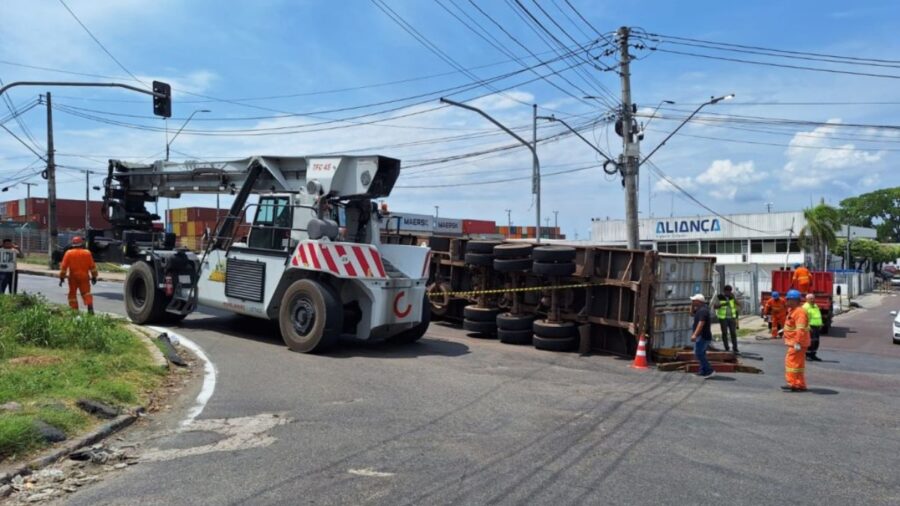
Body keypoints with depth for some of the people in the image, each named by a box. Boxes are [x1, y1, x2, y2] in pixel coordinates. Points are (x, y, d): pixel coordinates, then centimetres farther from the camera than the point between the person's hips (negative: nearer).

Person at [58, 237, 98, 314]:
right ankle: (90, 307, -17)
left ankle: (74, 310, 6)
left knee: (72, 293, 9)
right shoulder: (87, 253, 3)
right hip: (84, 276, 0)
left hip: (73, 277, 0)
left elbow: (63, 266, -2)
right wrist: (94, 277, 12)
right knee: (86, 292, 2)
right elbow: (92, 266, 5)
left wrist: (62, 277, 3)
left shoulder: (68, 253, 0)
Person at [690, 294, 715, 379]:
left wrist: (695, 334, -36)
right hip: (702, 336, 11)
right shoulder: (700, 309, 14)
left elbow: (701, 323, -29)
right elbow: (692, 312, 32)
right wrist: (692, 304, 13)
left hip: (703, 336, -11)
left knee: (698, 353, -13)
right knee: (701, 354, 15)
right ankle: (703, 371, 20)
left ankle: (709, 370, -12)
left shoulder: (703, 310, -19)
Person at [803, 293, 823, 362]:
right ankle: (807, 355, -1)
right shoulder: (805, 307, -9)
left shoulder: (816, 306, 19)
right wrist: (808, 326, -22)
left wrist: (820, 325, 16)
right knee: (810, 342, -8)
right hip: (810, 327, -9)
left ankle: (813, 355, 18)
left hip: (817, 327, 9)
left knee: (816, 342, 10)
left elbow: (819, 316, 25)